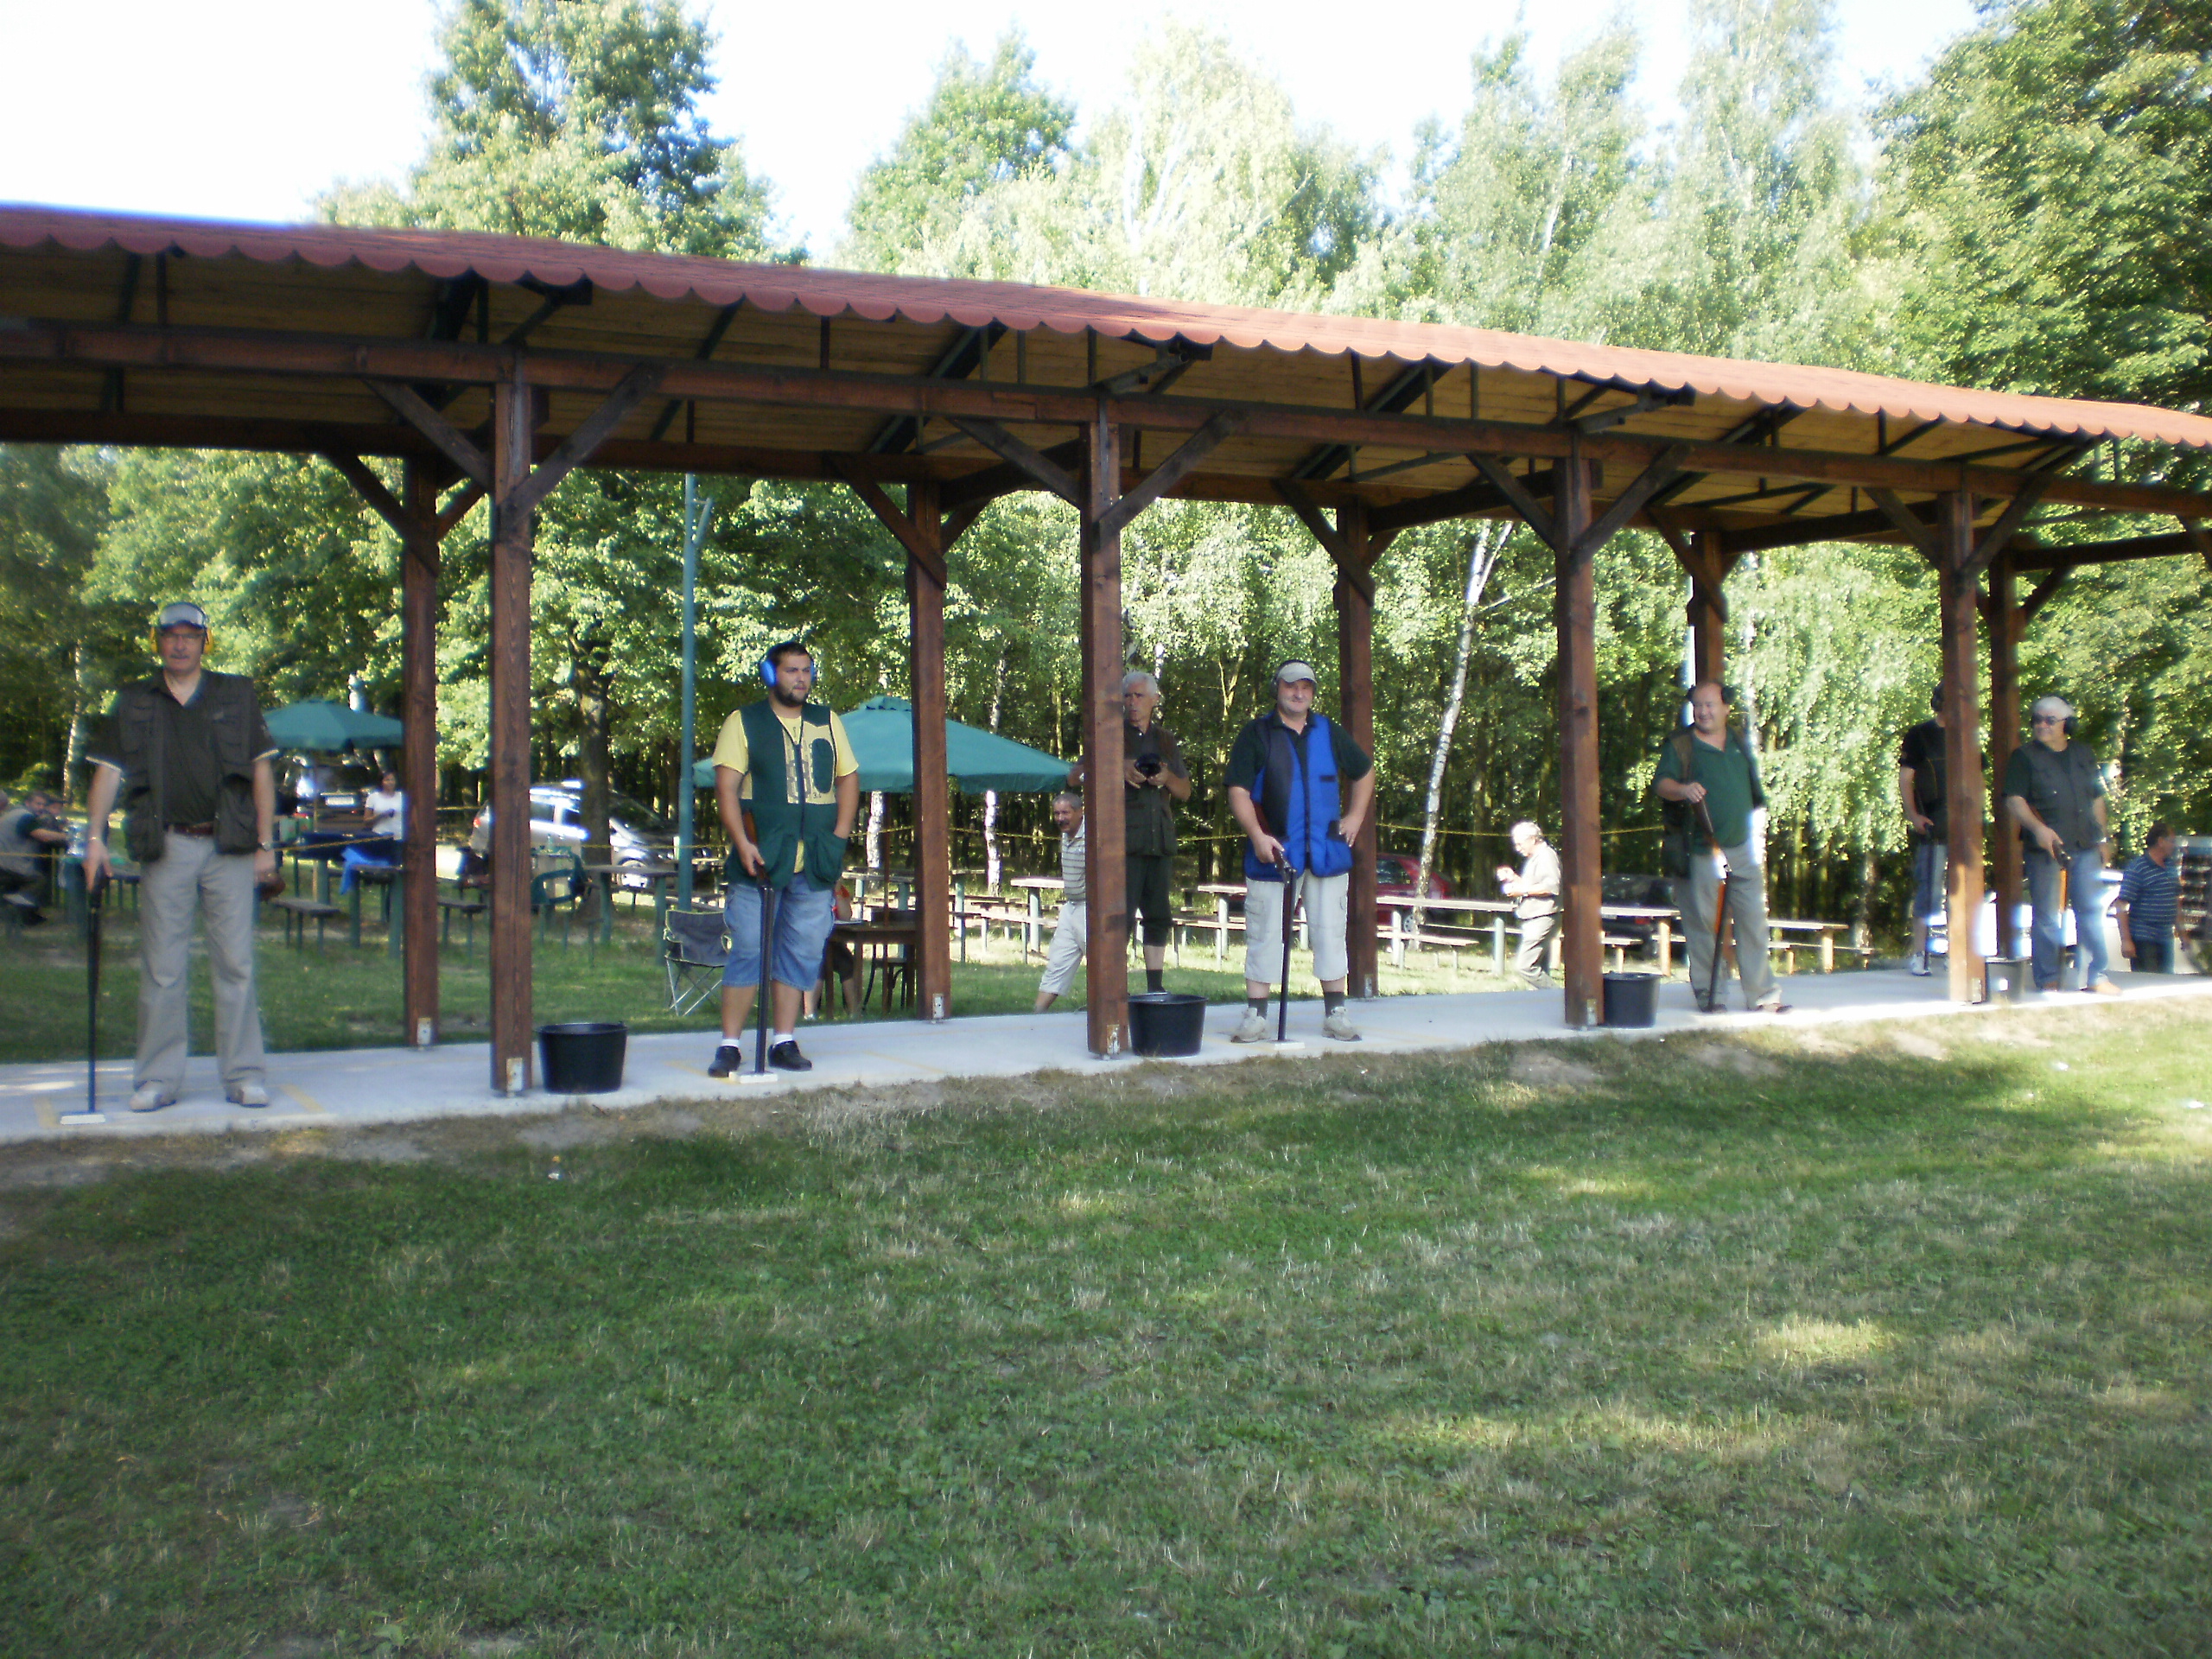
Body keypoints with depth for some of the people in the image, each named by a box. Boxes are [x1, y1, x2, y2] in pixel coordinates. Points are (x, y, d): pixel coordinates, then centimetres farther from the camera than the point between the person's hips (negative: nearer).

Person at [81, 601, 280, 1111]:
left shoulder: (236, 696, 10)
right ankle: (158, 1079, 9)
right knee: (161, 968, 2)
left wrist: (266, 843, 3)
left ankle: (244, 1075, 5)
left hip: (228, 846, -1)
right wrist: (94, 837, -2)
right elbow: (110, 772, 9)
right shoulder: (134, 703, 13)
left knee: (235, 964, 0)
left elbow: (261, 771, 9)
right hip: (165, 848, 1)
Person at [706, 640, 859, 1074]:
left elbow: (849, 779, 15)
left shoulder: (828, 722, 15)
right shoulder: (744, 722, 4)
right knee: (747, 950, -4)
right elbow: (726, 786, -3)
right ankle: (730, 1045, 1)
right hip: (761, 859, -3)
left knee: (801, 952, 5)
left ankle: (784, 1041, 13)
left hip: (816, 862, 3)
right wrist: (742, 844, -14)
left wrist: (837, 839, 3)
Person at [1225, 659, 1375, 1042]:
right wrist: (1257, 835, -18)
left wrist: (1355, 816, 14)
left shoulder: (1329, 733, 12)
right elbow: (1238, 790, -5)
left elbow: (1364, 772, 26)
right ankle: (1255, 1015, 4)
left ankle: (1336, 1014, 13)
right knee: (1263, 935, -1)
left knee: (1330, 932, 5)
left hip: (1327, 852, 3)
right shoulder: (1255, 734, 1)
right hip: (1273, 853, -3)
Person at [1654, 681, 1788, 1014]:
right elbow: (1661, 783, -11)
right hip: (1702, 852, -4)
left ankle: (1762, 994, 7)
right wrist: (1682, 789, -33)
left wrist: (1758, 847, 19)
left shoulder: (1739, 745, 17)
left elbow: (1754, 798, 23)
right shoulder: (1679, 745, 2)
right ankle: (1707, 994, 6)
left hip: (1742, 850, 4)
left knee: (1754, 921, 2)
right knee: (1703, 922, -3)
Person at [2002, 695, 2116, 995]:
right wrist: (2038, 828, -22)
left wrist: (2101, 838, 18)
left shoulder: (2084, 754, 16)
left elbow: (2097, 799, 22)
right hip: (2045, 849, -4)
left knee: (2092, 911, 4)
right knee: (2047, 916, -2)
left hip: (2086, 848, 4)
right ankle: (2047, 981, 3)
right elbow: (2014, 800, -8)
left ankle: (2094, 977, 10)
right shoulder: (2024, 757, 1)